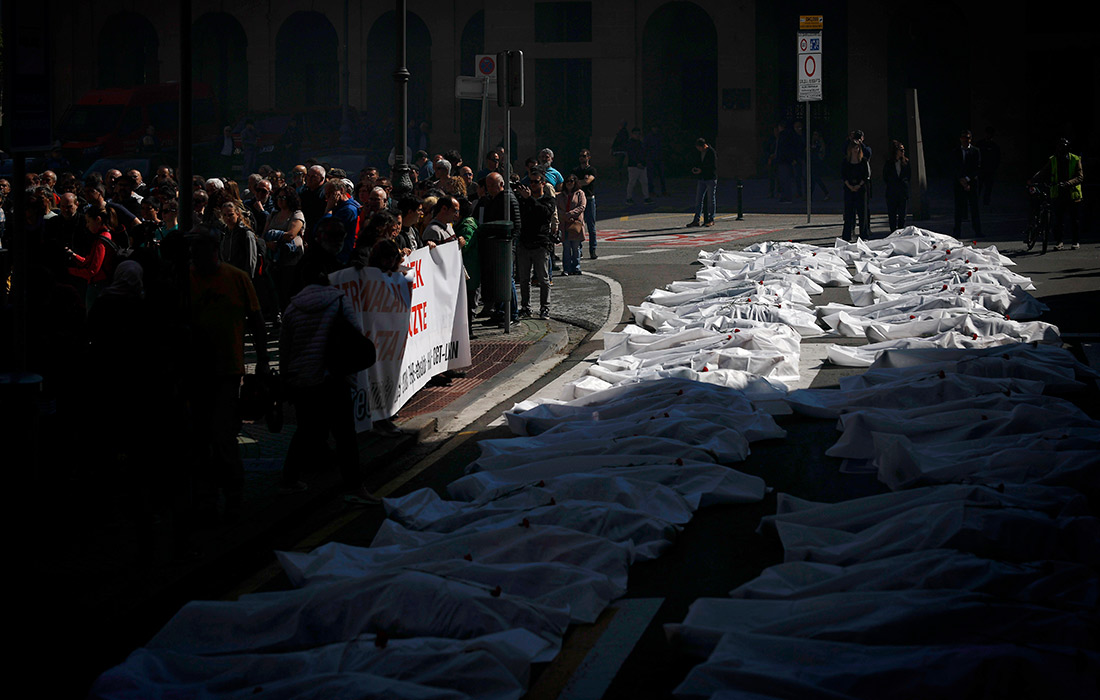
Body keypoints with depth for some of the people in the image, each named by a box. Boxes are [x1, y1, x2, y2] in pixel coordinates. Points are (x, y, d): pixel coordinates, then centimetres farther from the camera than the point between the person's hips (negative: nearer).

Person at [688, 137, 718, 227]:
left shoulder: (712, 153, -11)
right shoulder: (700, 153, 11)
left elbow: (714, 167, -14)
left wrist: (701, 170, -16)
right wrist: (694, 168, 3)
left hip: (711, 179, -7)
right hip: (702, 179, 7)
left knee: (710, 200, 0)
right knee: (698, 199, 2)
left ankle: (711, 220, 8)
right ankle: (696, 220, 3)